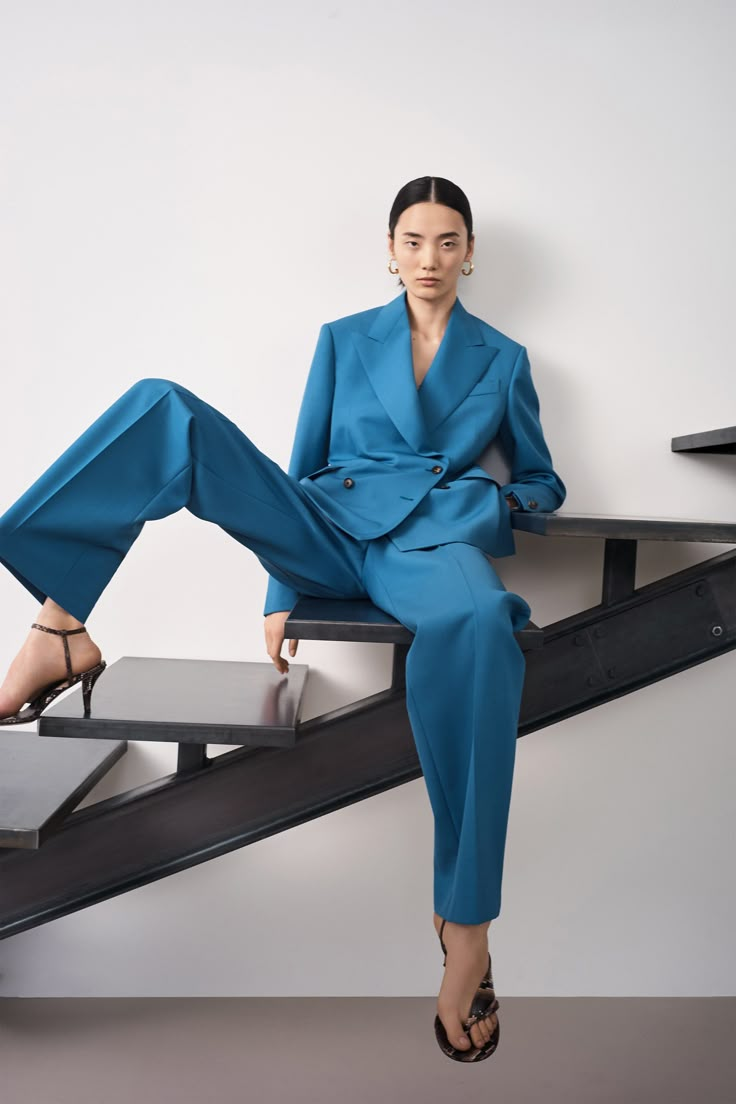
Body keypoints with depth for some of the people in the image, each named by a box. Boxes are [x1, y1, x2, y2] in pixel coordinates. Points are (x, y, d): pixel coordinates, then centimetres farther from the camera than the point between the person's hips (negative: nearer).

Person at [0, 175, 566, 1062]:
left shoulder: (503, 359, 19)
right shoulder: (344, 340, 19)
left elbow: (543, 481, 27)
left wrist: (502, 499, 2)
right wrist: (282, 592, 10)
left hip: (433, 539, -1)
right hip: (330, 531, 2)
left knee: (478, 624, -42)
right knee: (165, 409, -20)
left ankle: (465, 922, -34)